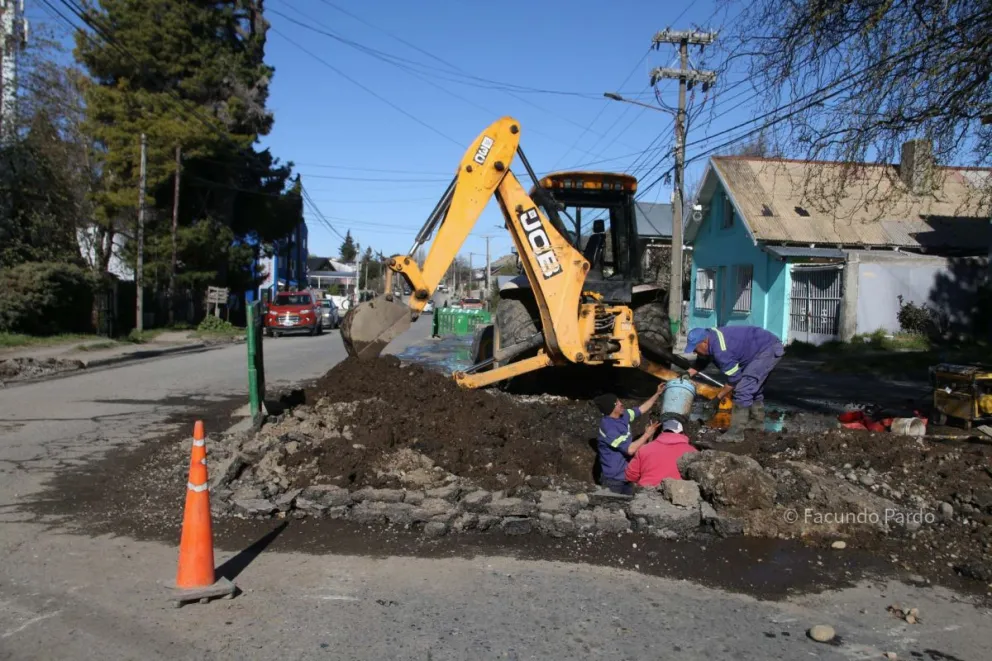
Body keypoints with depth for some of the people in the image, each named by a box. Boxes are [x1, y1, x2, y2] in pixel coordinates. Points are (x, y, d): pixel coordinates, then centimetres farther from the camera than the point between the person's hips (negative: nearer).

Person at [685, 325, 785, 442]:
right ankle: (757, 421, 38)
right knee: (753, 387, 23)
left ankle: (736, 432, -11)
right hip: (768, 346, 10)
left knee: (742, 388, -15)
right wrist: (687, 374, 0)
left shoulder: (720, 351, -29)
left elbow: (734, 378, -20)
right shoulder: (710, 337, 0)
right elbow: (701, 362, 16)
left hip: (769, 350, -10)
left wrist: (718, 398, -11)